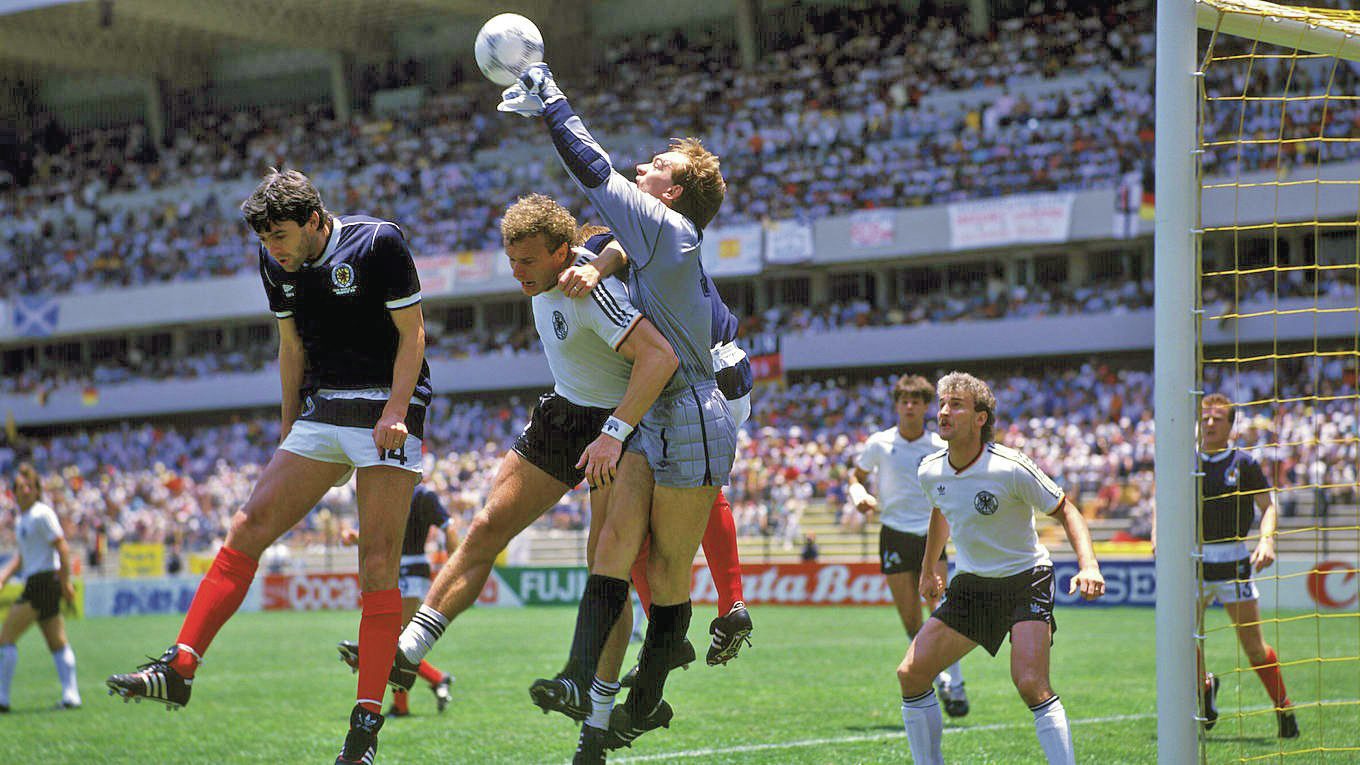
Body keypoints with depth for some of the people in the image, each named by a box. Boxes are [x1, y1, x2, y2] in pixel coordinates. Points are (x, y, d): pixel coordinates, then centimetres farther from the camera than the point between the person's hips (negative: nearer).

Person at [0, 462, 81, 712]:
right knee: (58, 643, 6)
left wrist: (65, 583, -17)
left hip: (43, 583, -10)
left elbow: (62, 548, -16)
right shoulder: (23, 516, 17)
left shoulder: (41, 514, -12)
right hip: (35, 584, 10)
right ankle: (71, 696, 5)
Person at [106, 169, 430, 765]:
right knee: (248, 527, -4)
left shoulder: (377, 242, -12)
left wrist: (395, 412, -20)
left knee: (378, 560, -12)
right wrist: (289, 433, 14)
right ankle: (179, 669, -6)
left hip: (387, 408, -6)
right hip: (321, 412, 6)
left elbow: (412, 334, -9)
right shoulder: (276, 263, 6)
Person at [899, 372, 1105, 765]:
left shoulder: (1011, 468, -21)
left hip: (1026, 581, -6)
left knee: (1030, 684, -25)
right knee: (911, 673, -3)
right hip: (970, 586, 6)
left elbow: (1064, 510, -10)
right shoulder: (930, 471, -3)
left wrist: (1088, 564, -25)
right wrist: (928, 570, 32)